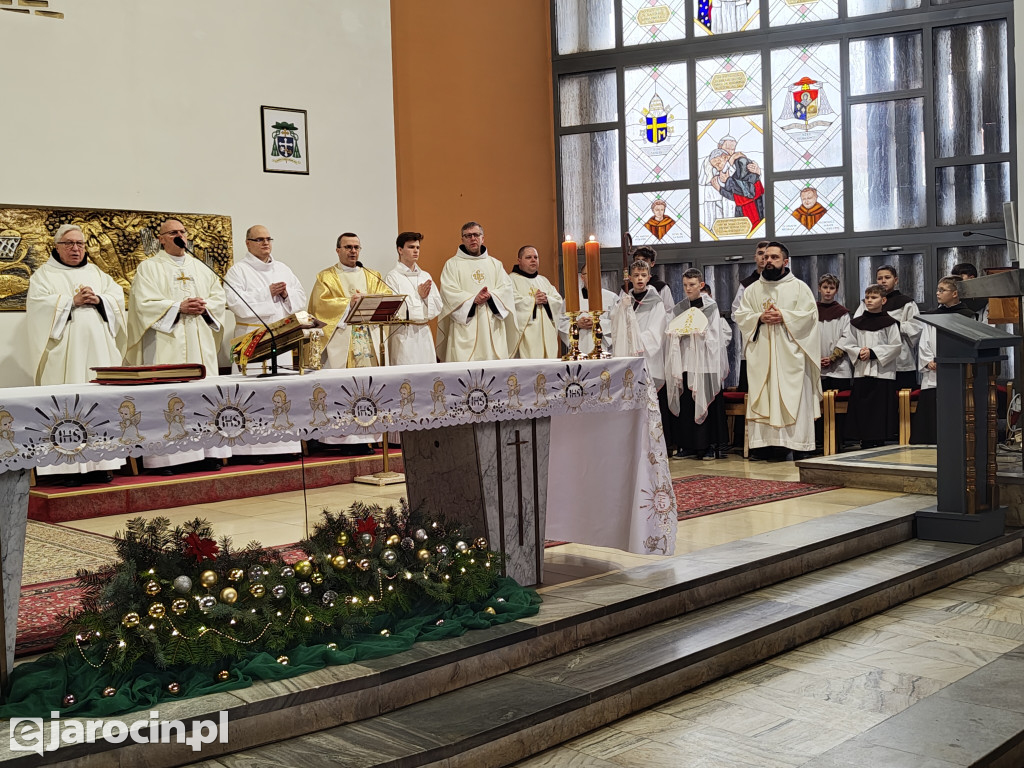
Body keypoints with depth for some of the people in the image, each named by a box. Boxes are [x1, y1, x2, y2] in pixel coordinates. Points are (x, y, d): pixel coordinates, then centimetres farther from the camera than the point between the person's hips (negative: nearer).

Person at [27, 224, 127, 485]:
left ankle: (99, 464, 2)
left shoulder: (96, 272, 21)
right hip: (65, 351, -4)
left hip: (98, 348, 4)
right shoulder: (44, 274, 9)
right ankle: (68, 466, -8)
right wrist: (72, 301, -14)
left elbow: (117, 295, 10)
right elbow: (38, 302, -6)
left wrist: (98, 299, -9)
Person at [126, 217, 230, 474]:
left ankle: (208, 453, 3)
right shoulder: (149, 268, 4)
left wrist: (204, 307, -6)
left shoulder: (201, 268, 19)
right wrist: (179, 307, -16)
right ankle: (168, 457, -9)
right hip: (166, 344, -5)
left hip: (199, 342, 5)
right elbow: (144, 302, -8)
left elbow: (219, 298, 15)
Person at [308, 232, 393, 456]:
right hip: (340, 339, -3)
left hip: (368, 338, 3)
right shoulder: (326, 277, 10)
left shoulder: (371, 276, 20)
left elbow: (389, 296, 6)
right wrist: (350, 302, -13)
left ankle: (364, 438, -1)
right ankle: (345, 440, -9)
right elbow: (321, 303, -6)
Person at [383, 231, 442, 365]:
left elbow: (438, 306, 11)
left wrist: (426, 296, -8)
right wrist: (418, 295, -8)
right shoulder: (392, 277, -3)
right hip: (403, 335, -5)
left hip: (424, 334, 5)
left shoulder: (425, 276, 15)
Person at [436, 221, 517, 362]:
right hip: (465, 327, -3)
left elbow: (506, 287, 7)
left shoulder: (495, 264, 18)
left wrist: (490, 296, -12)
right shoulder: (452, 264, 8)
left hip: (492, 327, 3)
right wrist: (473, 299, -15)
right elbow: (449, 292, -4)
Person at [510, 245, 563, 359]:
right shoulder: (512, 279, 4)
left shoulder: (543, 280, 23)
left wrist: (547, 299, -6)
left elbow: (559, 301, 14)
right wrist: (533, 300, -9)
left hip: (547, 333, 6)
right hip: (526, 334, -6)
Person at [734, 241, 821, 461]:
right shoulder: (752, 290, 15)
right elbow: (740, 316, 9)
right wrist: (760, 318, -9)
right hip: (761, 354, 3)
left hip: (790, 353, -3)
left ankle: (799, 444, -4)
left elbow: (809, 314, -2)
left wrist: (784, 316, -14)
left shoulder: (799, 287, 7)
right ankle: (764, 443, -2)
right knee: (761, 398, -3)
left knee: (794, 397, -5)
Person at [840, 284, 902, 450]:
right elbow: (848, 344, 10)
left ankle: (878, 442, 5)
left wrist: (873, 352, -13)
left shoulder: (889, 323, -1)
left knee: (881, 412, -2)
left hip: (883, 372, -3)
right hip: (861, 373, 3)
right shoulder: (856, 323, 10)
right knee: (862, 410, 2)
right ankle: (865, 444, 9)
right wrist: (859, 352, -10)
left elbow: (896, 346, -6)